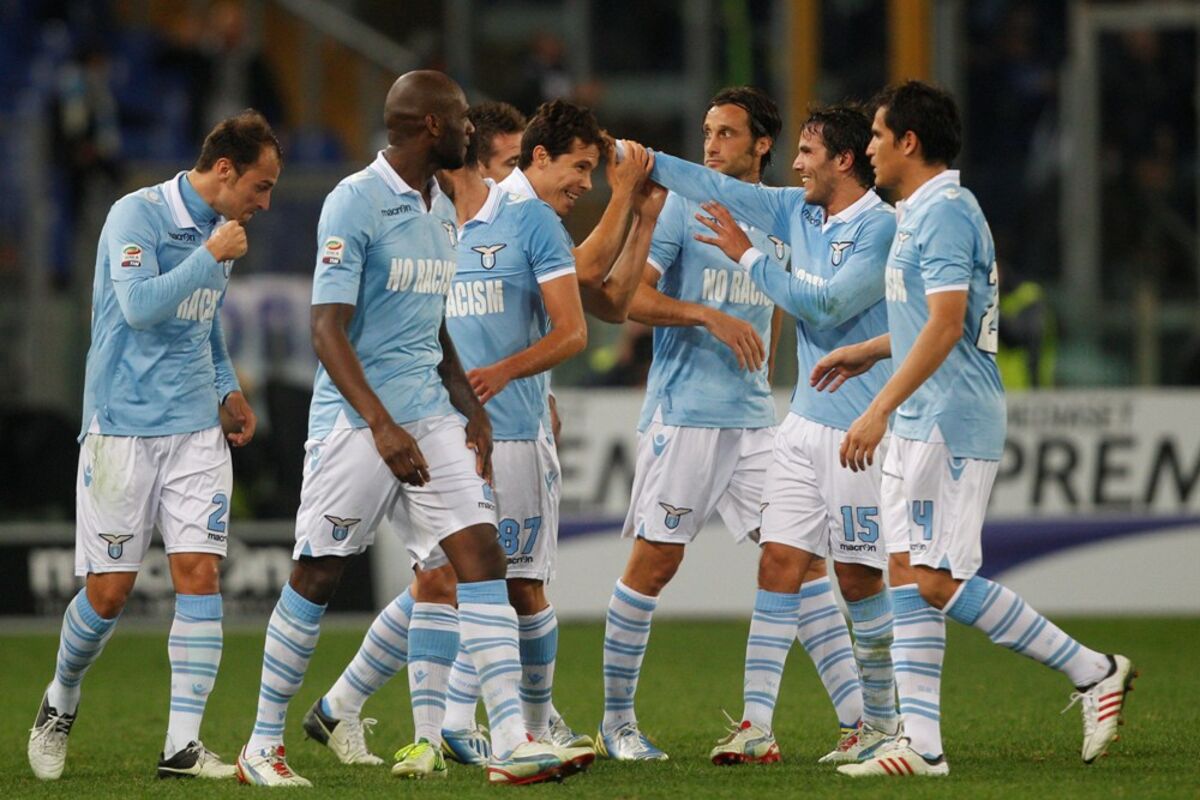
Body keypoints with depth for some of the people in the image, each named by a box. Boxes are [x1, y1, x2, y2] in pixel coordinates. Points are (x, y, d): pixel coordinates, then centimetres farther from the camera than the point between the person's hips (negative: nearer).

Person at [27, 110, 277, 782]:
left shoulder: (217, 230, 14)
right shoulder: (137, 215, -9)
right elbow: (140, 305, -23)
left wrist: (226, 388, 14)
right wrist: (212, 257, -18)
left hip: (196, 431, 6)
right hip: (123, 428, -6)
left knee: (200, 574, -8)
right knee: (109, 591, -1)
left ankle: (184, 744, -9)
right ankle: (60, 702, 27)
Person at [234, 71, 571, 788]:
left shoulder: (442, 211, 14)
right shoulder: (354, 203, -12)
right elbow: (327, 328, -16)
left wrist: (472, 408, 13)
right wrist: (382, 426, -24)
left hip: (431, 416, 7)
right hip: (356, 420, -7)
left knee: (479, 554, -6)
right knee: (317, 577, 0)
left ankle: (512, 742, -12)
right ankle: (263, 743, 13)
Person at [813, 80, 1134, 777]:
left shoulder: (944, 213, -15)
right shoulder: (923, 212, 17)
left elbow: (945, 325, -23)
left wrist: (880, 409, -27)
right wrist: (868, 353, 36)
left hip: (951, 424, -10)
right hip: (923, 425, 10)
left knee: (940, 582, -12)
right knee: (911, 582, 6)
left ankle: (1093, 671, -3)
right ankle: (920, 744, 5)